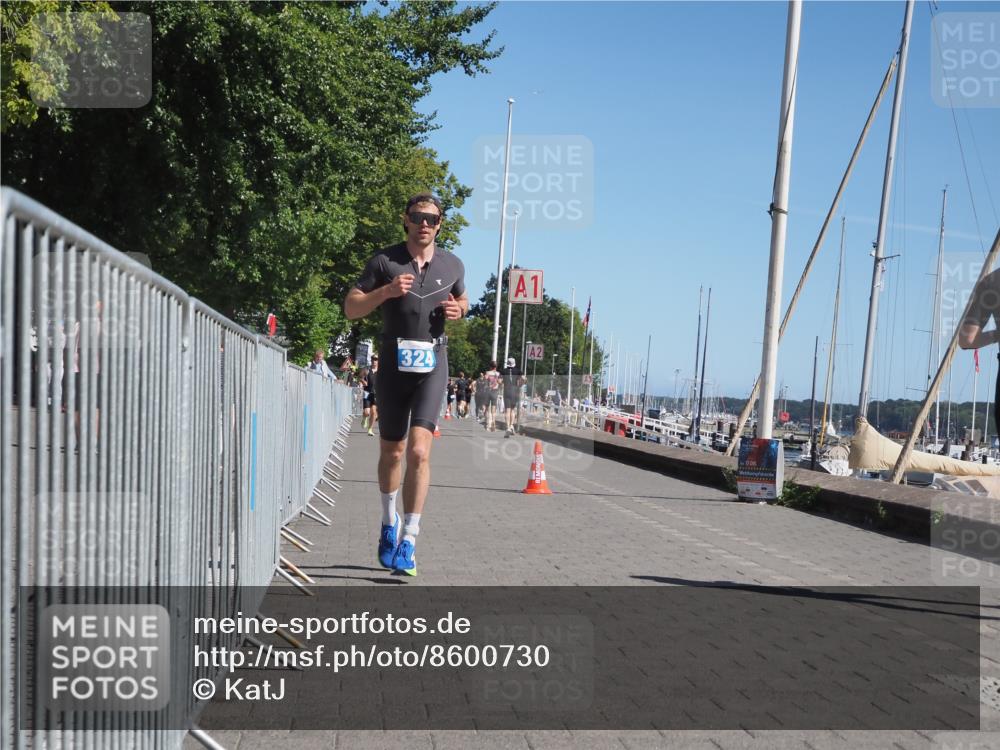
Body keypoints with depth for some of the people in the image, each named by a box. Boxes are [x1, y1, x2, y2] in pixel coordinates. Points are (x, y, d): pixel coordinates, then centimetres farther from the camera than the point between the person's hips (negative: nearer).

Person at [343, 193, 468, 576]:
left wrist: (459, 309, 2)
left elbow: (461, 298, 26)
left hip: (432, 364, 0)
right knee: (391, 451, 12)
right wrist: (385, 291, -18)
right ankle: (389, 523, 36)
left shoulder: (452, 265, 7)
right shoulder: (384, 261, -1)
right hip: (393, 363, 0)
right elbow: (350, 308, -1)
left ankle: (408, 541, -12)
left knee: (419, 450, -15)